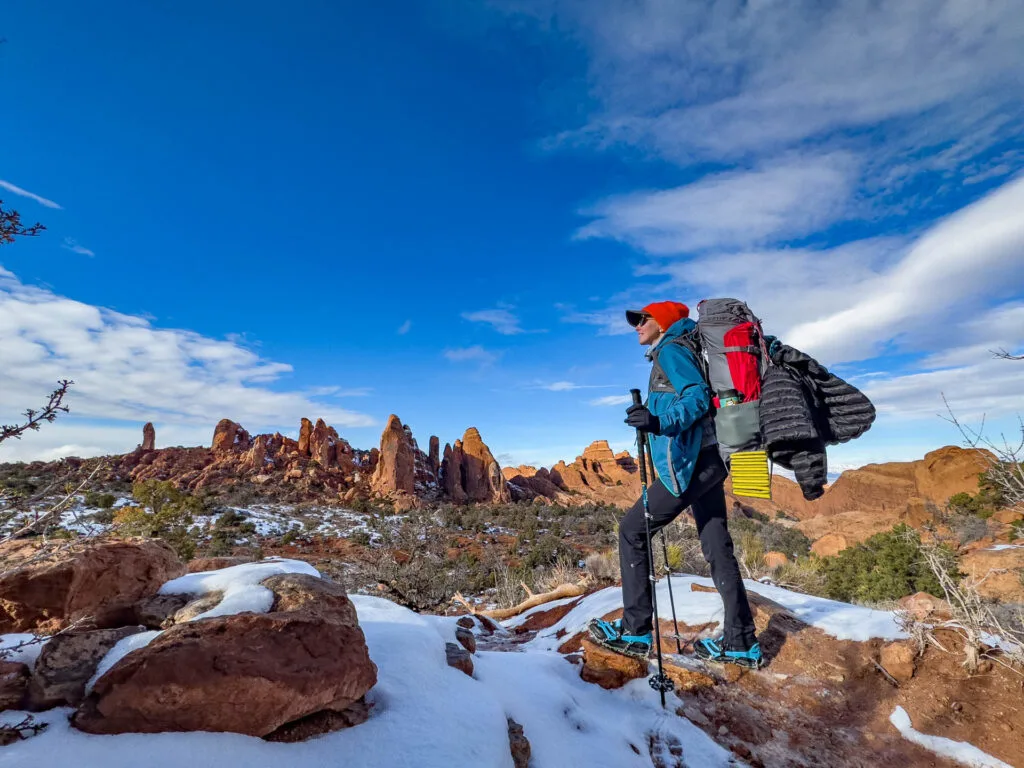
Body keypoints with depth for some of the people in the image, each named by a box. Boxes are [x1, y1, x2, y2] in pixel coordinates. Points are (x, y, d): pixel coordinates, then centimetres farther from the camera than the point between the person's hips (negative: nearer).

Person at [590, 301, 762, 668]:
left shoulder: (671, 349, -5)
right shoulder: (673, 353, 22)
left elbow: (698, 396, -18)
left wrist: (661, 421, -32)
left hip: (691, 464, -10)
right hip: (708, 461, 10)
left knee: (632, 530, -3)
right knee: (716, 548, 13)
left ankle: (635, 630, 6)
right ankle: (741, 642, 22)